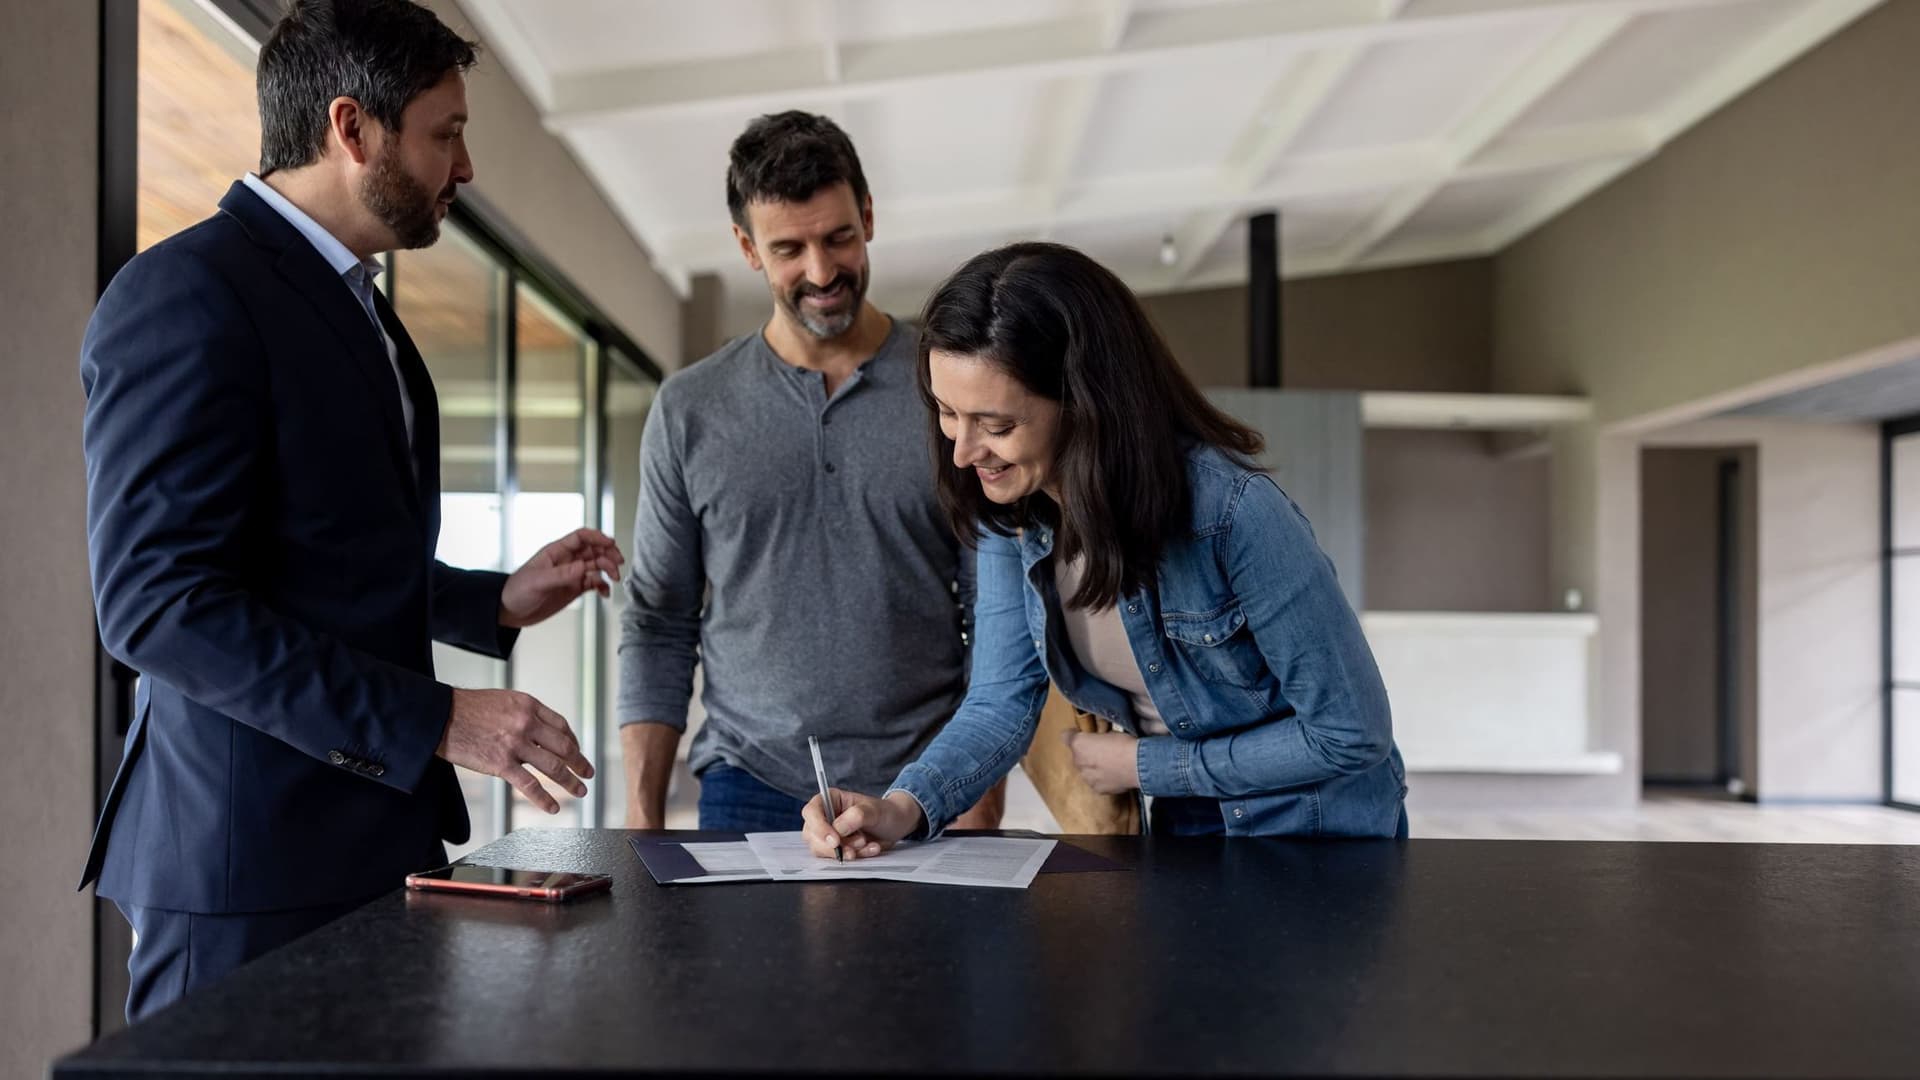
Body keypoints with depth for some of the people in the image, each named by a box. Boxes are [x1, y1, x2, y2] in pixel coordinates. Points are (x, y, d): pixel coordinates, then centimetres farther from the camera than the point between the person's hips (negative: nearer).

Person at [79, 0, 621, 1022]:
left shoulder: (351, 302, 17)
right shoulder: (186, 293, -13)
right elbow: (158, 602, -21)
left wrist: (499, 602, 9)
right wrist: (433, 722, -23)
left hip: (378, 826, 9)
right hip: (251, 857, -9)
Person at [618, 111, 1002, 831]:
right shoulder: (689, 410, 4)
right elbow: (658, 628, 6)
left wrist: (980, 800, -9)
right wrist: (642, 820, 1)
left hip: (926, 797, -1)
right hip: (747, 792, 1)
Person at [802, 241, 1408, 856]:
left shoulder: (1233, 512, -29)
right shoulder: (1009, 508, -10)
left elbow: (1351, 735, -21)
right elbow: (1001, 701, -8)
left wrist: (1144, 766, -16)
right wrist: (902, 808, -27)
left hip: (1315, 843, -4)